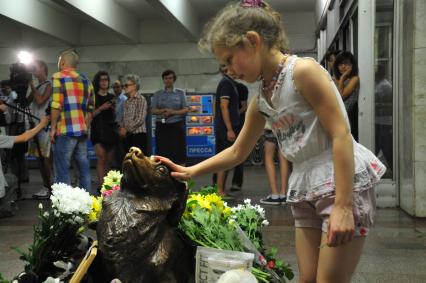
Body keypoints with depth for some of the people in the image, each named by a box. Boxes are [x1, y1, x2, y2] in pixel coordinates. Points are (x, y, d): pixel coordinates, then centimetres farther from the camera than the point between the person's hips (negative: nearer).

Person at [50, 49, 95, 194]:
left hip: (66, 131, -6)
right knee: (84, 168, 12)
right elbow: (90, 109, 14)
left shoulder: (58, 77, -3)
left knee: (63, 170, -1)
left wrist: (53, 128, -7)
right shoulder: (86, 80, 16)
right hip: (82, 131, 6)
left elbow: (56, 105, -13)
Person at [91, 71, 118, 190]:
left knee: (109, 160, 3)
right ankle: (101, 184, -18)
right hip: (98, 130, -5)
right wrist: (101, 108, -15)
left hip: (111, 129, 5)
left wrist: (113, 108, 1)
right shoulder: (93, 97, 3)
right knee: (101, 157, -15)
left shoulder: (111, 97, 16)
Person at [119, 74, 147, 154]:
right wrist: (122, 128, 1)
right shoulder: (127, 101, 16)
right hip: (127, 136, 7)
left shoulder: (141, 99, -6)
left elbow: (140, 119, -14)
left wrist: (126, 129, -12)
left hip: (138, 135, -7)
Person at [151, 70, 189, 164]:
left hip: (177, 126, 0)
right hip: (162, 126, 0)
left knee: (178, 151, -3)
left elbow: (186, 110, 2)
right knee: (163, 152, -3)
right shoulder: (158, 94, 10)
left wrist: (173, 112, -13)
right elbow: (153, 110, 2)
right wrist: (164, 110, -16)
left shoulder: (180, 93, 9)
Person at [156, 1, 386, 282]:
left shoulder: (303, 70, -13)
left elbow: (341, 135, -18)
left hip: (345, 183, -7)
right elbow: (237, 152, 22)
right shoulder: (260, 102, 10)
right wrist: (189, 171, 14)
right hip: (306, 192, 7)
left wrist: (343, 206, -22)